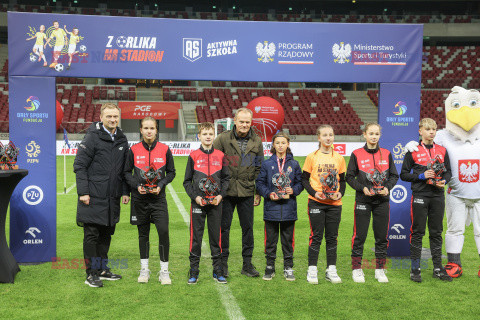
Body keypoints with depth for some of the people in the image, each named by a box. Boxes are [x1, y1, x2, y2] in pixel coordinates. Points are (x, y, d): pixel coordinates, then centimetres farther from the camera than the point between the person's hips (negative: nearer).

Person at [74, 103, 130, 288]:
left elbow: (125, 169, 18)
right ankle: (91, 274, 9)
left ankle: (102, 269, 25)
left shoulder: (122, 140, 11)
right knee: (91, 235, 0)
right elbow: (79, 165, -9)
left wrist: (125, 192, 12)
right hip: (93, 197, -6)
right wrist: (83, 192, -14)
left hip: (113, 198, 6)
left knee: (106, 234, 13)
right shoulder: (92, 137, -7)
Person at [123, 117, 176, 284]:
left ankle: (164, 271, 3)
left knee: (163, 231, -11)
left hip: (158, 197, -1)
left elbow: (171, 172, 6)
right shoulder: (134, 150, 0)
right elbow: (127, 172, 7)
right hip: (139, 198, 1)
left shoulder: (164, 149, -1)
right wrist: (136, 185, -9)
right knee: (143, 233, 10)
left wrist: (160, 185, -9)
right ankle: (144, 269, 24)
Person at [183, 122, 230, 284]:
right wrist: (195, 196, -9)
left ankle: (218, 271, 18)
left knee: (216, 236, 8)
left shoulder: (220, 156, 6)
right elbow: (187, 181, 4)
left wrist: (221, 195, -4)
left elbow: (226, 178, 9)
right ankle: (193, 272, 13)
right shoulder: (194, 156, 1)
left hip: (216, 203, 1)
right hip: (198, 203, -1)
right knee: (195, 237, 3)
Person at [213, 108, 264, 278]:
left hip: (247, 192, 2)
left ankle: (247, 264, 18)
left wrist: (258, 192, 8)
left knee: (248, 228, 7)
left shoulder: (256, 142, 5)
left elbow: (259, 168, 11)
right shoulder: (223, 139, -3)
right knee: (224, 227, 3)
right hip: (226, 190, -2)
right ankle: (223, 263, 16)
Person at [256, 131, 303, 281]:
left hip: (289, 209, 1)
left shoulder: (294, 164, 5)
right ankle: (270, 267, 19)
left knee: (288, 239, 8)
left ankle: (288, 268, 19)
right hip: (271, 208, 0)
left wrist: (294, 190, -10)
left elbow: (300, 183, 9)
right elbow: (260, 183, 3)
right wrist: (269, 194, -12)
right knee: (270, 239, 7)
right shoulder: (267, 164, 2)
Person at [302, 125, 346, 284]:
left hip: (334, 203, 3)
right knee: (316, 236, -1)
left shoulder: (339, 158, 8)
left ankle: (331, 270, 17)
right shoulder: (312, 157, 0)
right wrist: (314, 193, -12)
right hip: (316, 202, -3)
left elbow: (342, 180, 14)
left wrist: (340, 193, -5)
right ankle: (312, 270, 9)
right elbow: (304, 179, 2)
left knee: (332, 237, 8)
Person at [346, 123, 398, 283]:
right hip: (363, 200, -2)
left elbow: (394, 175, 11)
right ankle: (357, 269, 13)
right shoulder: (357, 154, -1)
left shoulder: (386, 154, 7)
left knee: (382, 236, 6)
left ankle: (380, 270, 18)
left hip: (382, 201, 2)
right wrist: (362, 188, -12)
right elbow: (350, 177, 1)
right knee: (359, 236, 0)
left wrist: (387, 188, -7)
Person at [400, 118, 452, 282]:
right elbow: (404, 174, 0)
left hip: (438, 195, 3)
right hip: (420, 196, -3)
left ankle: (438, 268, 18)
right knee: (418, 232, 1)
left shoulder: (442, 150, 10)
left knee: (436, 232, 9)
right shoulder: (413, 151, 0)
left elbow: (448, 171, 16)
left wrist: (444, 181, -5)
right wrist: (422, 176, -13)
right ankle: (415, 269, 8)